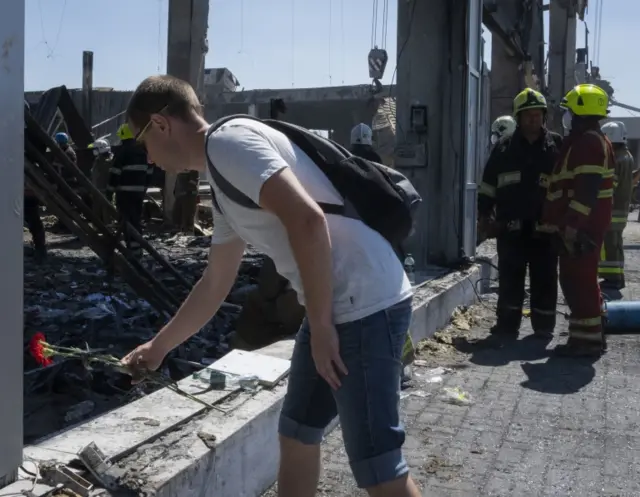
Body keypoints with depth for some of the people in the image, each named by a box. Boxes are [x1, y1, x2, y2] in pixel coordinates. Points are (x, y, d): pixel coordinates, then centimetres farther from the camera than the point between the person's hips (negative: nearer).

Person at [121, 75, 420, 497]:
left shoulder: (228, 141, -10)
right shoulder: (223, 182, 20)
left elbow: (308, 220, -23)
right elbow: (214, 284, 29)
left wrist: (320, 325, -15)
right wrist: (159, 347, 37)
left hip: (365, 307, -10)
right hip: (337, 308, 10)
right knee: (296, 436, 20)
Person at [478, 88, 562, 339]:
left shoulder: (557, 145, 4)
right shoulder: (504, 146, 7)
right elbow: (488, 184, 9)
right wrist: (484, 214, 3)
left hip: (544, 228, -1)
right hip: (511, 227, 1)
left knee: (544, 281, 6)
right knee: (510, 280, 6)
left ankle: (543, 327, 17)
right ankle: (507, 325, 14)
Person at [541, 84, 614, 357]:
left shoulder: (586, 142, -15)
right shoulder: (593, 140, 19)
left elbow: (586, 190, -24)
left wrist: (571, 226, -26)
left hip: (581, 225, -11)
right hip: (587, 223, 11)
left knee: (578, 282, -6)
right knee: (581, 280, 16)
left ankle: (586, 339, -1)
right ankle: (591, 335, 24)